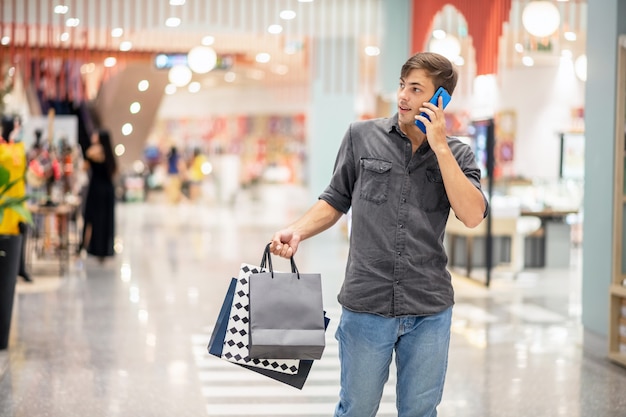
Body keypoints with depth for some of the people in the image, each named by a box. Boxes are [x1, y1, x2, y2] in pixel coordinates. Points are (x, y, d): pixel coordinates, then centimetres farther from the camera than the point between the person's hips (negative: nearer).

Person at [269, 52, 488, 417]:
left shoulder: (458, 155, 3)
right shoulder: (362, 136, 2)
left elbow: (472, 216, -13)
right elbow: (336, 201, 9)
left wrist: (439, 146, -13)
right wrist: (298, 231, -8)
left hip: (430, 309, 1)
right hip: (366, 304, -1)